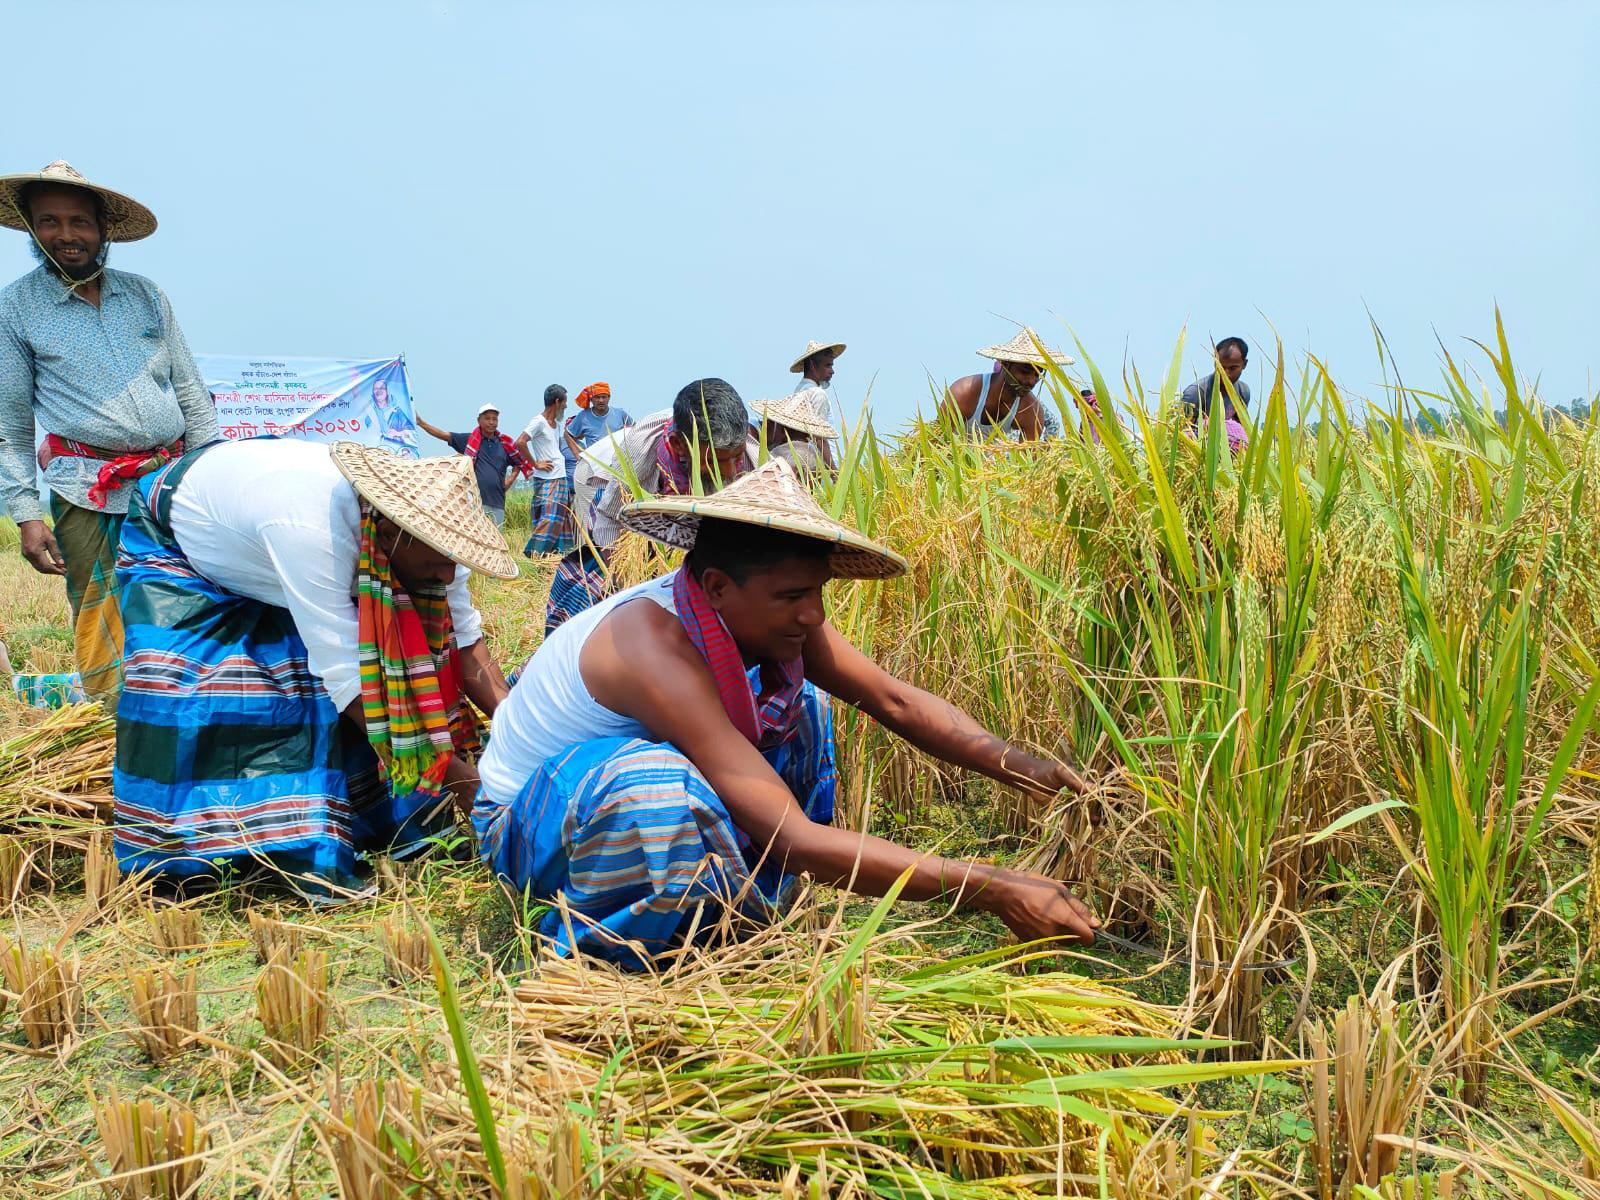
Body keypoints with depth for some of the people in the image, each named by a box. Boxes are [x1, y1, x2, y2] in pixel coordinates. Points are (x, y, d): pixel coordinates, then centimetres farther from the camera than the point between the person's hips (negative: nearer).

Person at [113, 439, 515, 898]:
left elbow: (463, 637, -17)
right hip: (175, 545, -6)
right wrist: (468, 781, -43)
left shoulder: (416, 518, -25)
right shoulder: (311, 528, -46)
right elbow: (349, 677, -44)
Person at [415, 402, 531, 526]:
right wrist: (420, 422, -2)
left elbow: (518, 464, 25)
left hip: (497, 504, 3)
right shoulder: (469, 440, 7)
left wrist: (509, 481, 9)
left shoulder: (505, 444, 12)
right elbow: (443, 435, 4)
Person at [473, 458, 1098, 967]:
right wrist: (992, 889, -39)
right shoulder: (657, 646, -37)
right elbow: (795, 841, -40)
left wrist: (1025, 769, -21)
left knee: (797, 703, -1)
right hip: (529, 828, -7)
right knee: (658, 783, -39)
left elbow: (896, 700, -8)